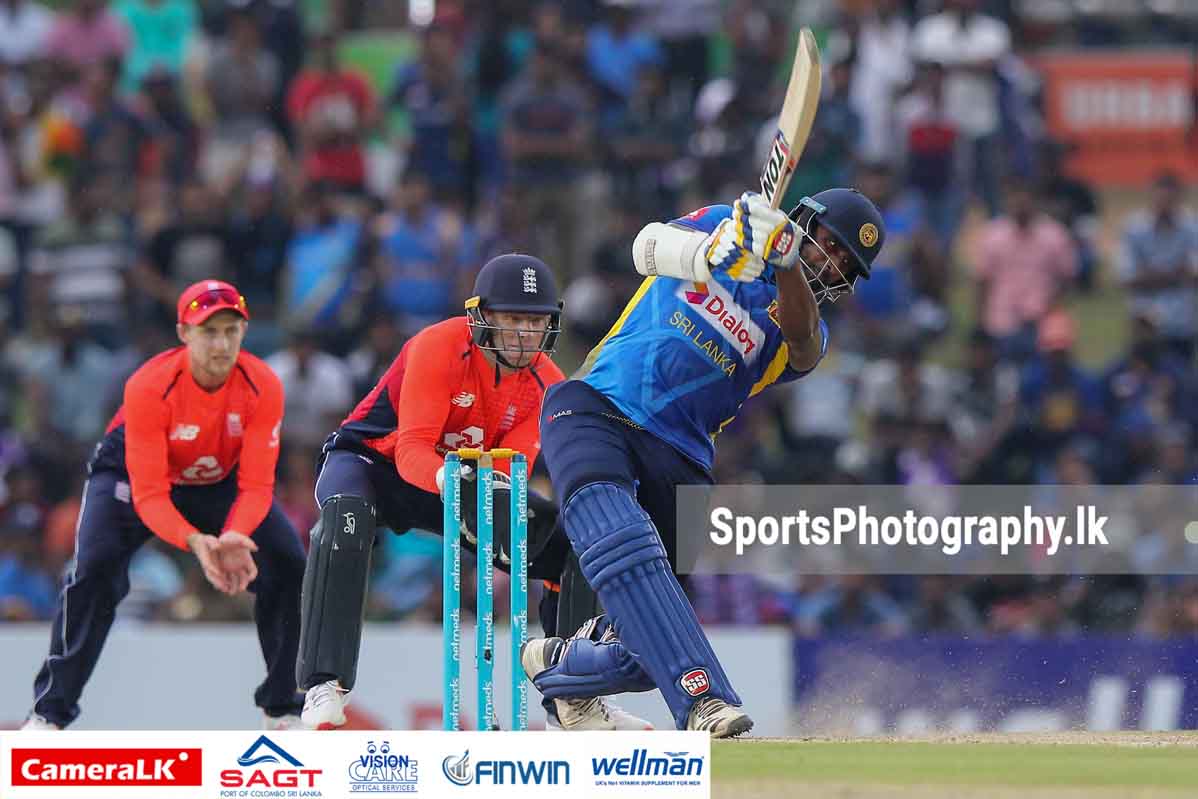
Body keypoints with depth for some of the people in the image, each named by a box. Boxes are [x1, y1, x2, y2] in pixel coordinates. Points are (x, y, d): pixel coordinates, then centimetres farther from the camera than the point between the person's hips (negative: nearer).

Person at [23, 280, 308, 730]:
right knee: (95, 567, -24)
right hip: (131, 471, -3)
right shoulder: (148, 387, -34)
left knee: (288, 564, -13)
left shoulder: (263, 387, -27)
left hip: (222, 481, 3)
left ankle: (283, 709, 4)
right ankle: (50, 711, -14)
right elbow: (148, 494, -33)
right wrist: (194, 541, -50)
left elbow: (256, 486, -26)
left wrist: (235, 537, -47)